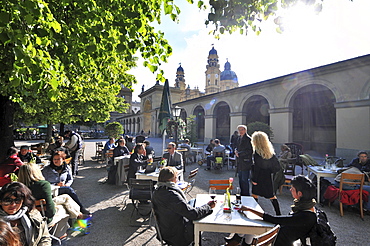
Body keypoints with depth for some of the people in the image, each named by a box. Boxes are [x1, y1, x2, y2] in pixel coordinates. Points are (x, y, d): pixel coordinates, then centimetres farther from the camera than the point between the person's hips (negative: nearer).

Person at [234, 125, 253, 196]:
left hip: (246, 162, -9)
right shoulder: (239, 138, 14)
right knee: (240, 178, 17)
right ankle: (242, 193, 29)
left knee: (245, 179, -3)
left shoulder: (248, 139, -13)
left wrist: (239, 154, -16)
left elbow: (249, 151, -17)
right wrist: (236, 150, 2)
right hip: (240, 162, 9)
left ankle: (246, 194, 9)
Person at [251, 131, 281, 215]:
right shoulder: (270, 151, 1)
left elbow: (256, 167, -18)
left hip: (259, 177, -6)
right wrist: (270, 171, 12)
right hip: (268, 177, 6)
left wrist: (254, 179, -13)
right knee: (271, 195, 16)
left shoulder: (257, 152, -17)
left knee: (254, 194, 10)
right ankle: (278, 213, 20)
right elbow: (277, 164, 5)